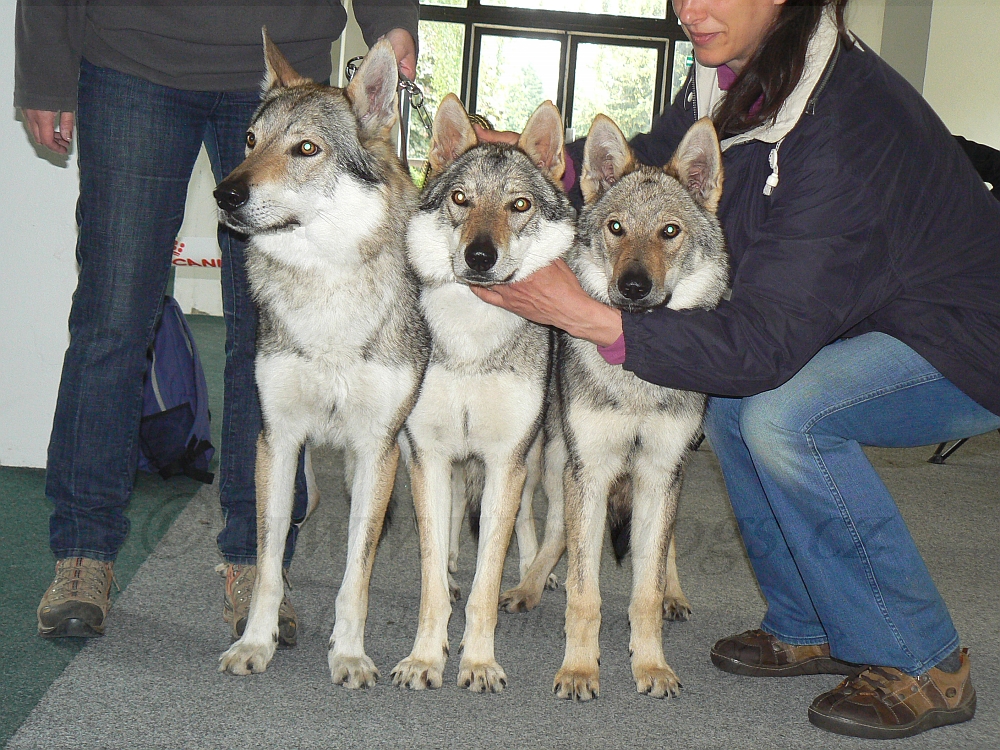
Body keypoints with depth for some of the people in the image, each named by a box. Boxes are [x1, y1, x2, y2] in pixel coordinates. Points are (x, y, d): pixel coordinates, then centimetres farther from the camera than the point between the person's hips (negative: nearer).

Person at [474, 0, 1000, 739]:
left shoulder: (845, 128, -33)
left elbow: (769, 341, -34)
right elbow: (656, 157, 10)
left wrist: (584, 316, -37)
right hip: (877, 314, 9)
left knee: (783, 415, -27)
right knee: (727, 397, 3)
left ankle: (923, 665, -11)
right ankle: (811, 628, 16)